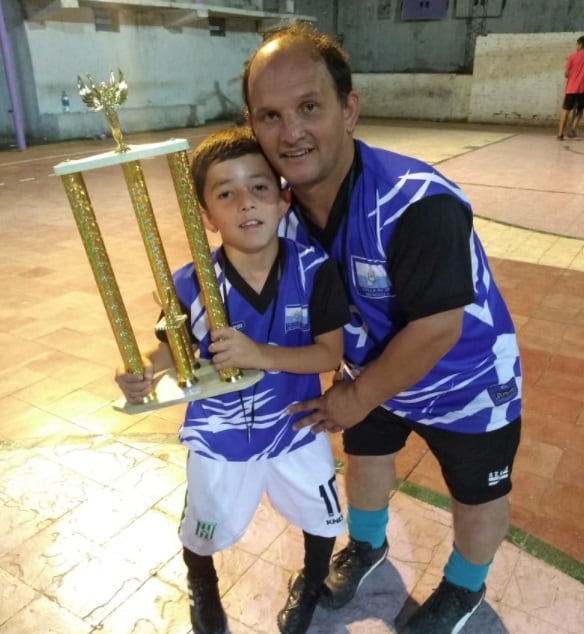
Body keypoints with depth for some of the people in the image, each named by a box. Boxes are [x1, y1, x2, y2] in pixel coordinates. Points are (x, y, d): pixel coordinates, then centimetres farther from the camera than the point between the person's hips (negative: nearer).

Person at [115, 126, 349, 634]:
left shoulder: (313, 268, -22)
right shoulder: (191, 284, -22)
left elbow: (331, 353, -21)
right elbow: (173, 348, -9)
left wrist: (262, 355, -35)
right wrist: (142, 373, -31)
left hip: (295, 427, 0)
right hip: (219, 435, 0)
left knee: (323, 519, 22)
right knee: (204, 530, 25)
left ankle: (310, 584, 59)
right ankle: (202, 589, 63)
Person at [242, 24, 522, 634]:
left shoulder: (419, 205, -39)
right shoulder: (280, 204, -17)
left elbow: (436, 329, -33)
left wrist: (359, 397, -20)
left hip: (464, 382, -5)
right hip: (374, 369, 6)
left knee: (476, 494, 18)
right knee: (365, 457, 26)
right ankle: (367, 546, 59)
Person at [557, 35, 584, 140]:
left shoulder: (572, 56, -2)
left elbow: (566, 74, -3)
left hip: (571, 88, -1)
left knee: (566, 110, 6)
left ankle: (560, 134, -1)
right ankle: (573, 128, -5)